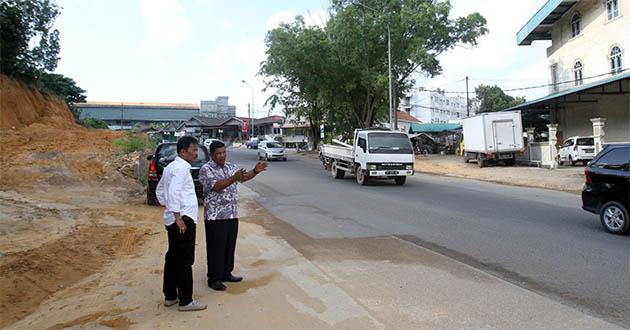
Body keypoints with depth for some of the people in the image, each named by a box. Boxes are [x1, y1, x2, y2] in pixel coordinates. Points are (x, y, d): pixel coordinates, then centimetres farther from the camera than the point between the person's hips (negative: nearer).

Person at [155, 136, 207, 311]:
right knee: (184, 261, -3)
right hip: (183, 219, -10)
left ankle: (170, 296, 27)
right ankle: (185, 301, 5)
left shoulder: (171, 166, 16)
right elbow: (173, 192, -25)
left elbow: (160, 190, 23)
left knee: (173, 258, 16)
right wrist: (178, 218, -23)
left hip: (173, 219, 10)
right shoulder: (181, 168, -14)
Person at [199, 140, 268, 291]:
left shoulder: (231, 167, 12)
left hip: (232, 214, 7)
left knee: (230, 246, 14)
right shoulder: (206, 169, -10)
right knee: (216, 248, 0)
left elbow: (244, 177, 1)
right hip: (215, 216, -7)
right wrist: (233, 178, -37)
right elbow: (216, 187, -24)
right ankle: (214, 278, 11)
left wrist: (255, 171, -19)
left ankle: (227, 273, 27)